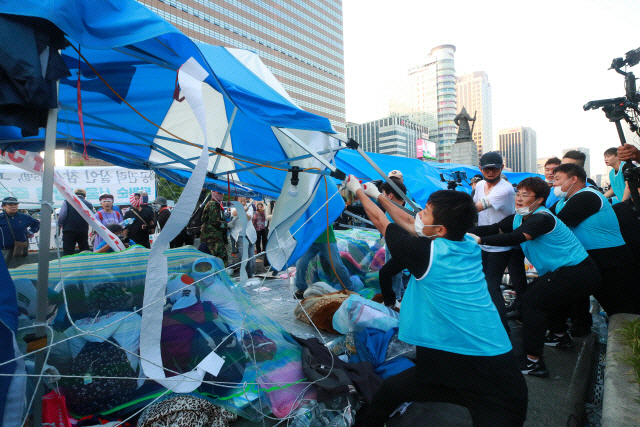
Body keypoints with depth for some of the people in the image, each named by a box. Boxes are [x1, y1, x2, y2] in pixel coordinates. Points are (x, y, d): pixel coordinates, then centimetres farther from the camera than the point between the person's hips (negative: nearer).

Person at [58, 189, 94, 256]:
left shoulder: (67, 202, 1)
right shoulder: (89, 204, 5)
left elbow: (62, 215, -8)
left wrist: (60, 224, 10)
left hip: (69, 231, -2)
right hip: (84, 231, 2)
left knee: (68, 254, 1)